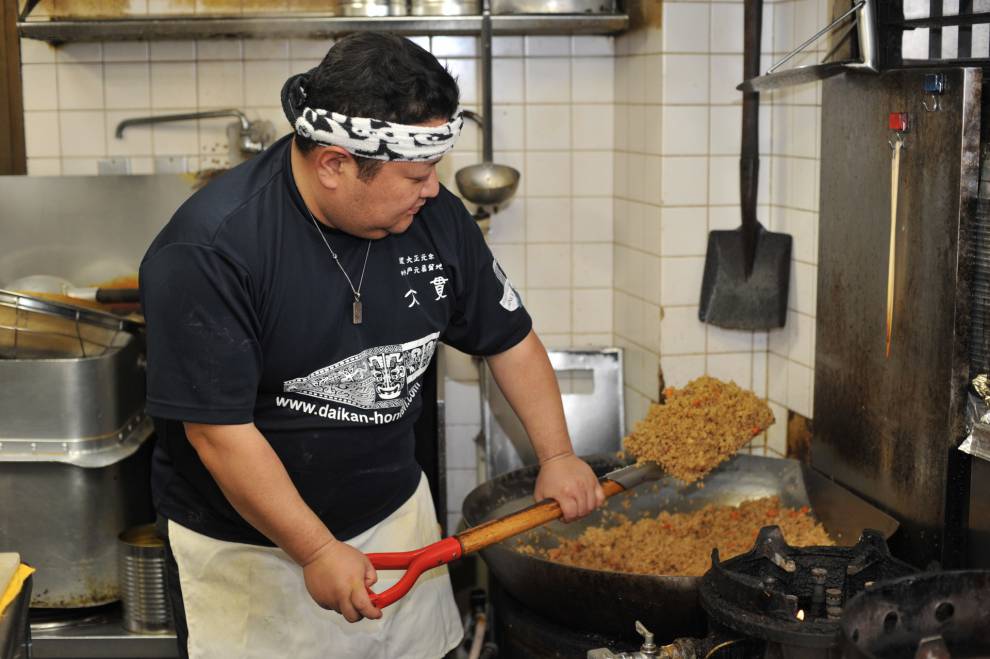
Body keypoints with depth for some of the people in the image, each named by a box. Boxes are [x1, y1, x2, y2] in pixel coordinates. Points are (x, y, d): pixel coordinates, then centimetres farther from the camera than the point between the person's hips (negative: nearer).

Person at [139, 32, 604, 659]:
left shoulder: (436, 217, -7)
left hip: (397, 516, 5)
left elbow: (510, 338, 7)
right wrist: (317, 553, -22)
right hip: (247, 545, -4)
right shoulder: (207, 251, -24)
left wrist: (557, 455, 2)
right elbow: (220, 431, -23)